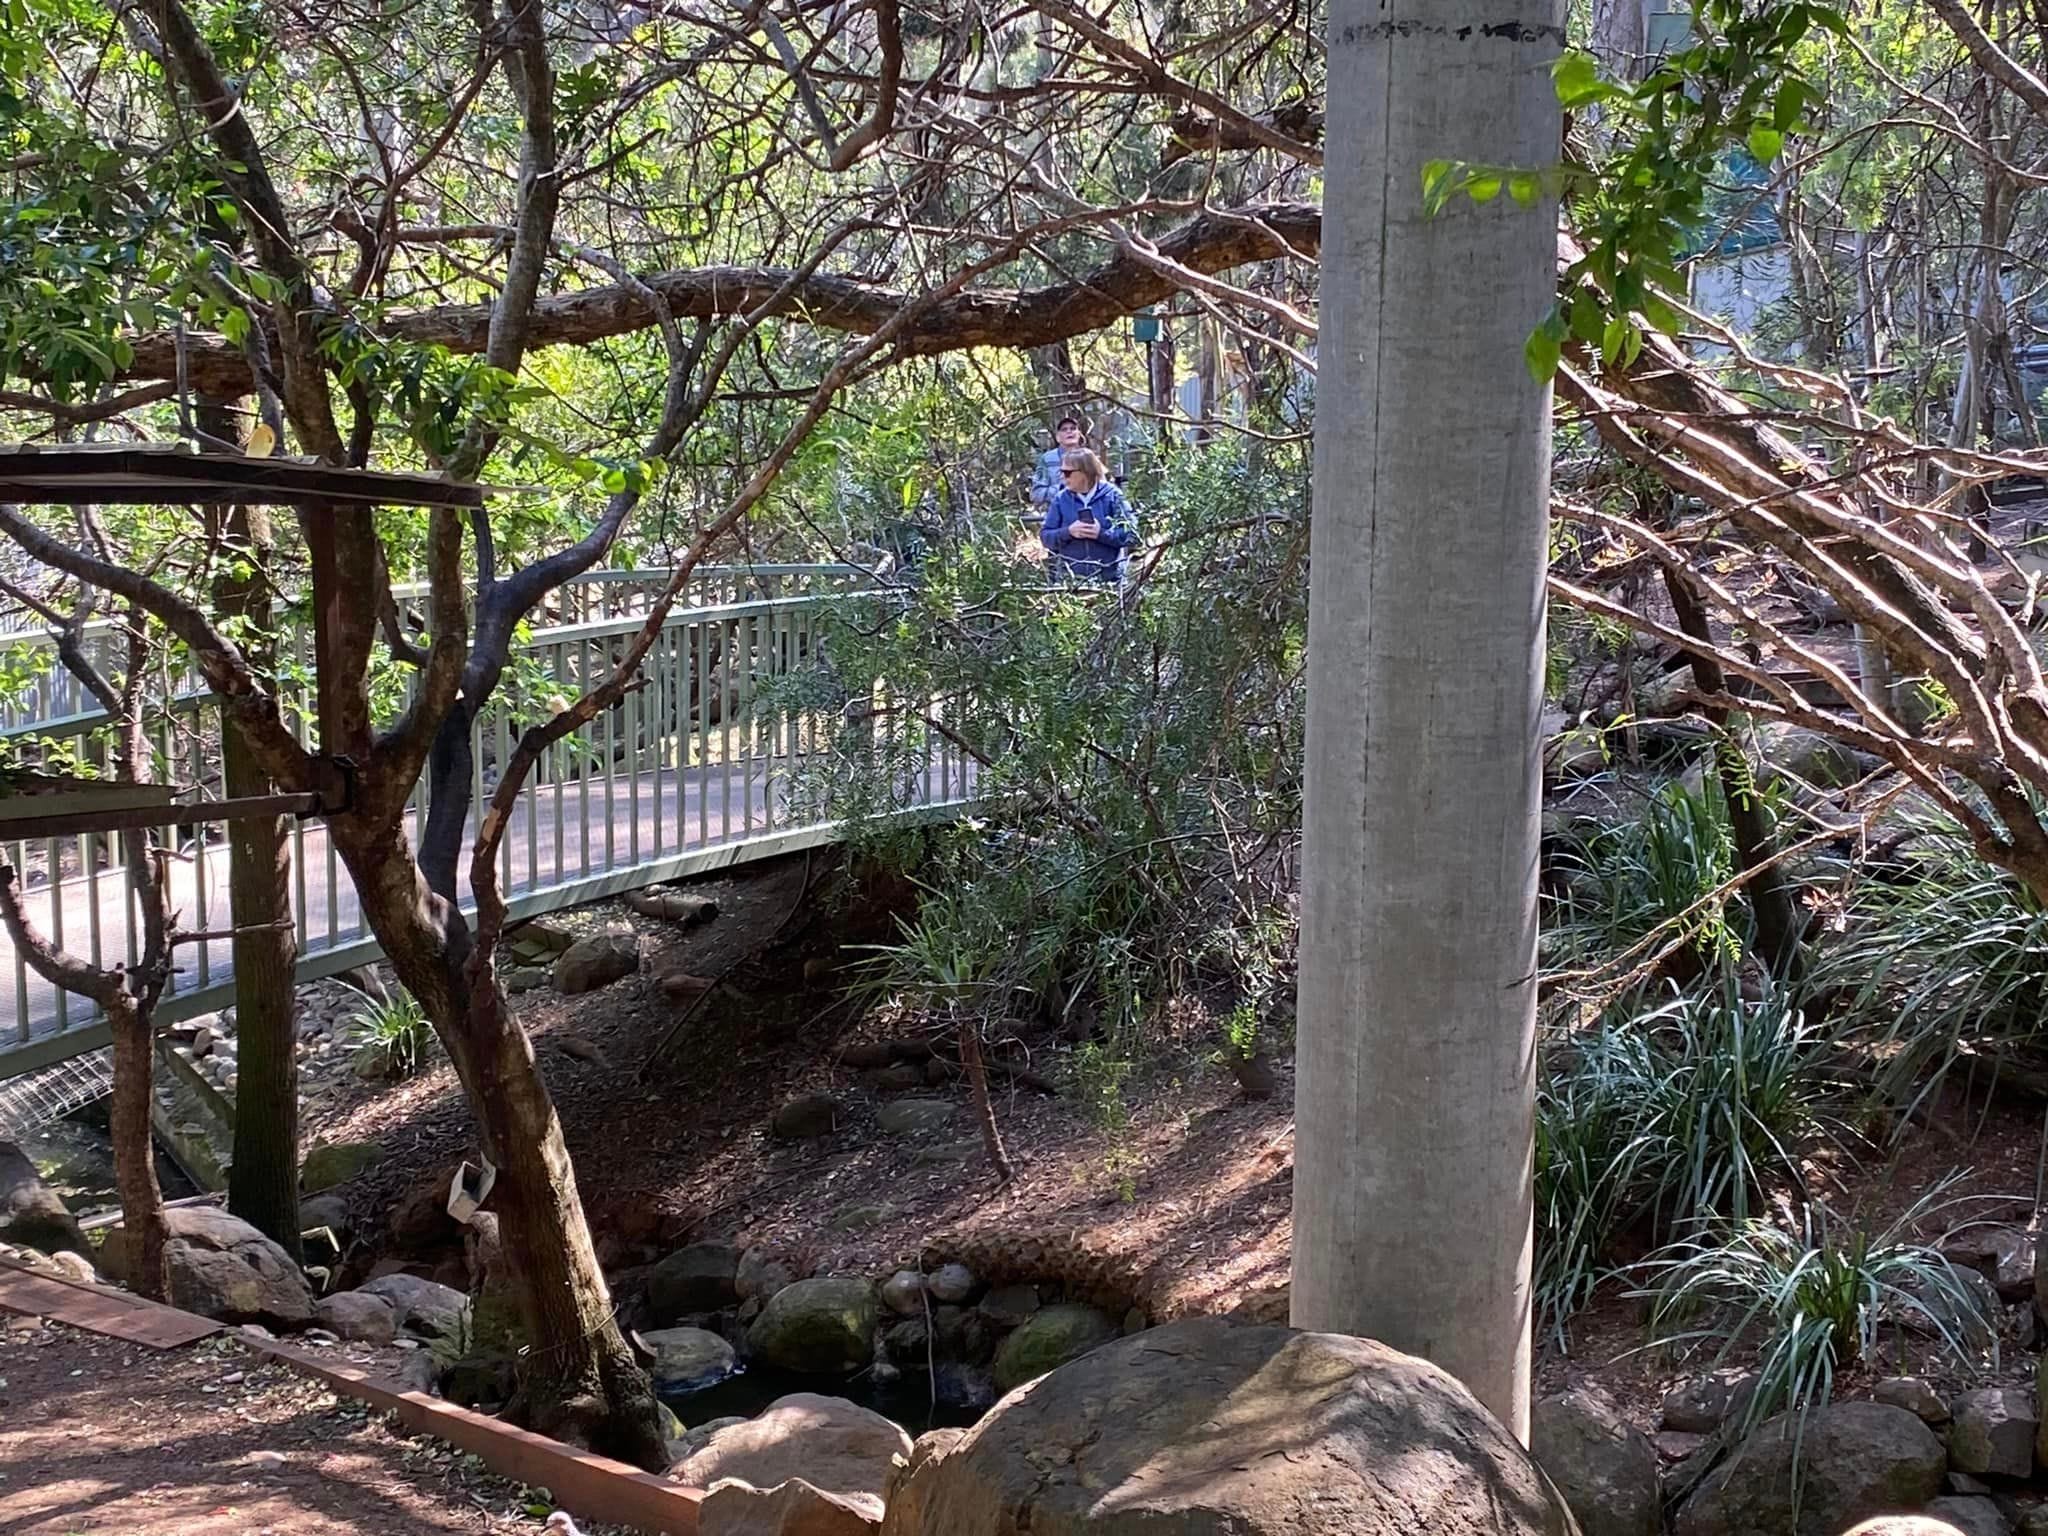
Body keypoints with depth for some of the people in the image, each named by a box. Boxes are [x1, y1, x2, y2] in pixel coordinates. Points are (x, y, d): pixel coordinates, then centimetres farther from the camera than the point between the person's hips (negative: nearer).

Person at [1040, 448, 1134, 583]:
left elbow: (1130, 533, -3)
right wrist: (1068, 532, -12)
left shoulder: (1111, 496, 0)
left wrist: (1101, 533, -16)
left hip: (1107, 577, -1)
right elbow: (1045, 536, 7)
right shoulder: (1061, 499, 7)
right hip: (1069, 578, 2)